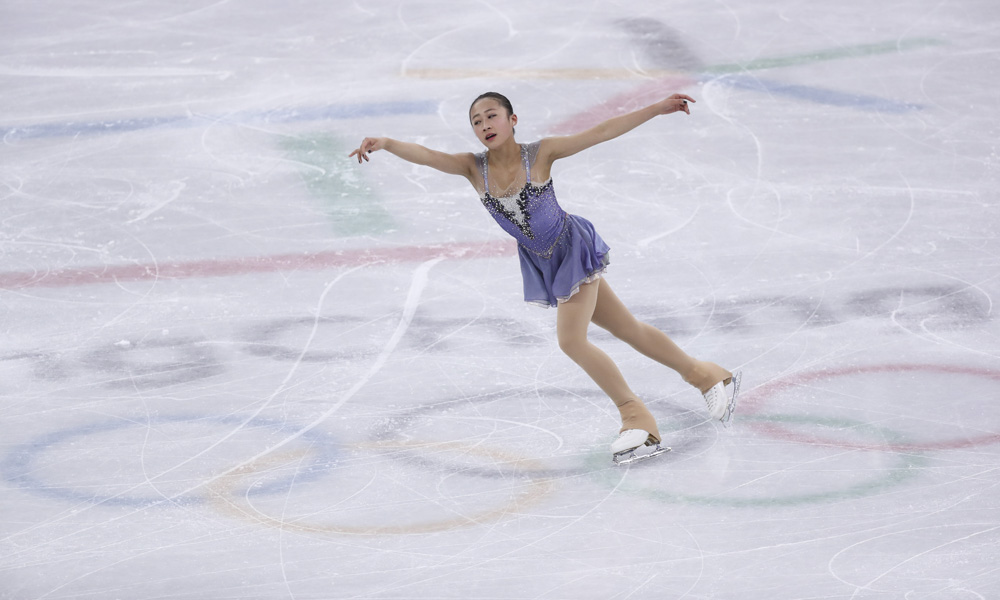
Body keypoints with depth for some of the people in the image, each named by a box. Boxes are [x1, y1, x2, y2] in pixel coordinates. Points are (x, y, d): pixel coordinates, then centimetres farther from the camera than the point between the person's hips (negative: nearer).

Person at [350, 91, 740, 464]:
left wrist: (659, 108, -21)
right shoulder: (474, 168, -11)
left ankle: (635, 414, 7)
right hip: (543, 263, 5)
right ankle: (706, 375, 32)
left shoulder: (540, 154, -20)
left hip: (573, 248, -5)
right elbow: (426, 156, -26)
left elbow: (601, 133, -19)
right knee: (627, 329, 14)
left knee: (571, 340, -13)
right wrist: (386, 144, -45)